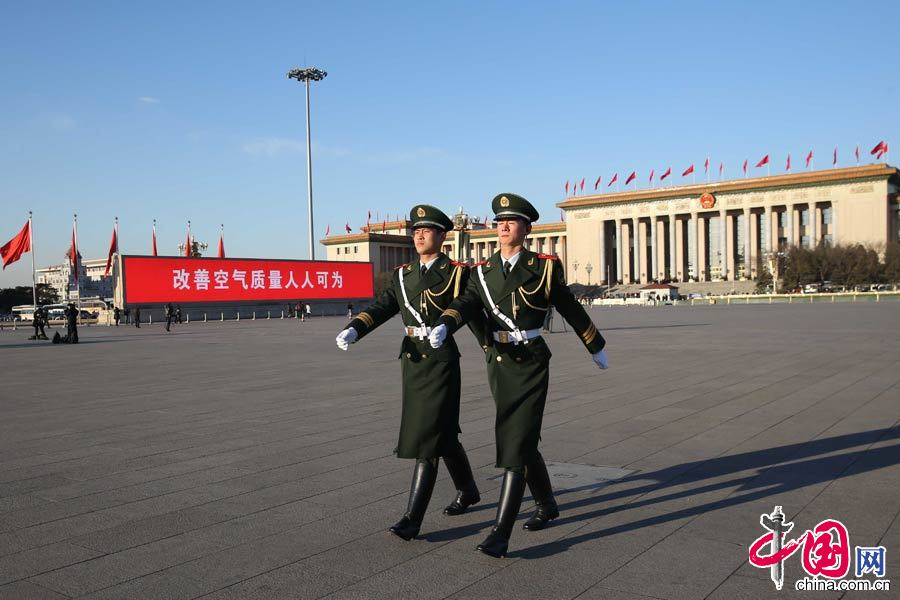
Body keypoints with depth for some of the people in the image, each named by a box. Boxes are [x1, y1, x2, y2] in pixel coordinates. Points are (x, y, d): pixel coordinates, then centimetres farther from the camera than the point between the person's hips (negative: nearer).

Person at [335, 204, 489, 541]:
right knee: (443, 432, 18)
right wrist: (353, 331, -16)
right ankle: (468, 491, 38)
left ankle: (413, 519, -4)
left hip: (441, 361, -6)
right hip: (411, 360, 6)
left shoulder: (457, 273, -4)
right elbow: (382, 308, 1)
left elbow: (475, 317, -2)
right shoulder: (403, 274, 11)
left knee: (429, 436, -8)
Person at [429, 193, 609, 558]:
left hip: (531, 364, -5)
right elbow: (465, 303, -11)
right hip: (499, 363, 5)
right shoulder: (483, 271, 6)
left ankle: (500, 534, -8)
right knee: (522, 439, 17)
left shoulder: (545, 267, -3)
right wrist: (444, 326, -32)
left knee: (516, 444, -10)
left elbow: (572, 310, 7)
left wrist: (596, 348, 18)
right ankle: (546, 504, 40)